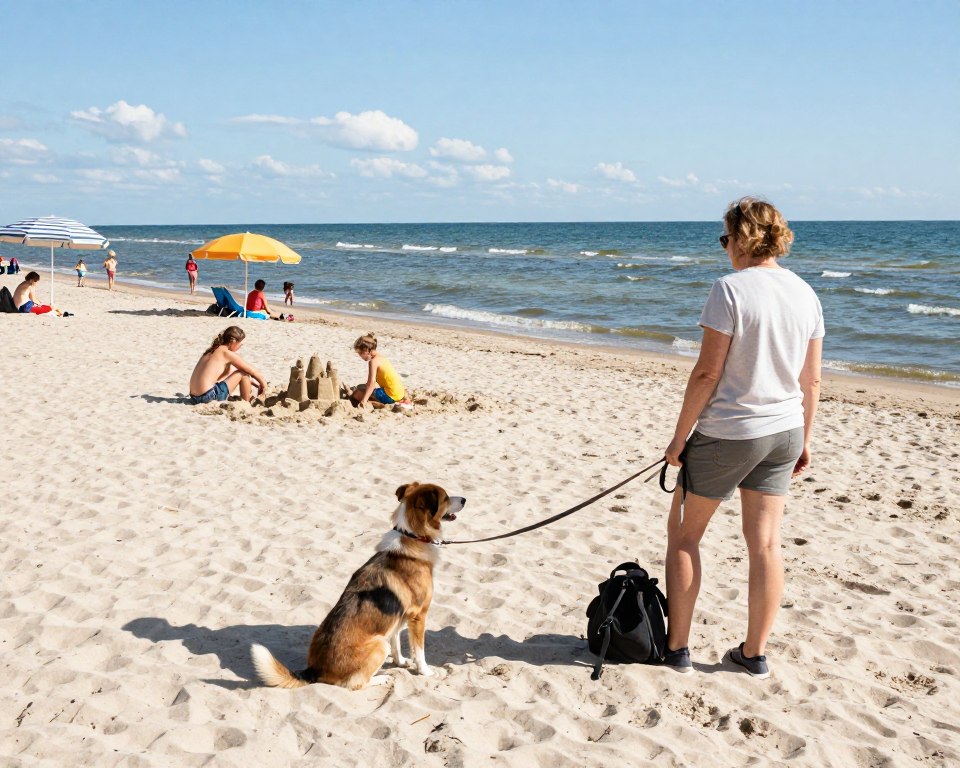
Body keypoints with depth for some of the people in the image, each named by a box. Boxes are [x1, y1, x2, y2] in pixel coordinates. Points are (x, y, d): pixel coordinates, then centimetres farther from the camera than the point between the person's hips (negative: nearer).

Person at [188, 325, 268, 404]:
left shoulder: (212, 351, 18)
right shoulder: (227, 353, -8)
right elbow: (252, 371, -1)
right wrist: (263, 383, 14)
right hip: (208, 397, -9)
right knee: (244, 372, -1)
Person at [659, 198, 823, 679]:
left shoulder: (730, 289, -15)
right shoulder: (805, 293, 4)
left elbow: (707, 373, -17)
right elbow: (812, 380, 8)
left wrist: (679, 437, -9)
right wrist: (804, 439, 18)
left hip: (727, 432, -6)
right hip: (783, 432, 6)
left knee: (683, 535, 10)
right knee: (765, 544, 11)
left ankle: (676, 647, 15)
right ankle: (755, 653, 20)